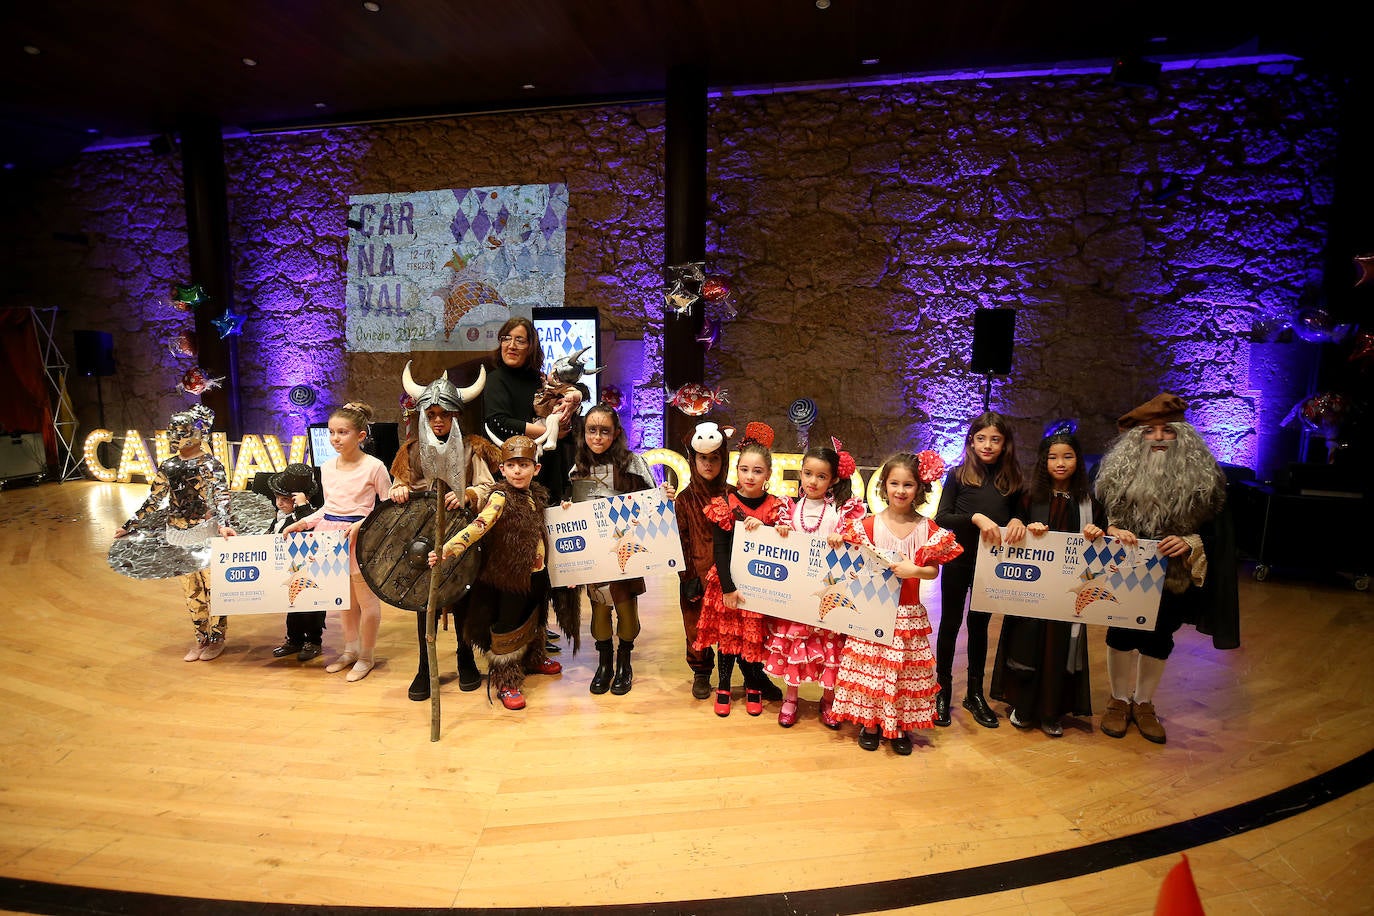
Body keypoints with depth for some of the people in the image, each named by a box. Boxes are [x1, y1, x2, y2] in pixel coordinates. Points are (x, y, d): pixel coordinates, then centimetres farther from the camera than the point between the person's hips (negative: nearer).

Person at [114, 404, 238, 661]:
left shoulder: (210, 464, -9)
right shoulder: (167, 467, 7)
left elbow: (221, 497, -19)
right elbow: (153, 501, 15)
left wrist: (223, 524, -35)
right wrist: (129, 525, 14)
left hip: (206, 532, -5)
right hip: (178, 535, 6)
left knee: (212, 586, 2)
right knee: (191, 589, 13)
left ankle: (217, 638, 16)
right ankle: (201, 637, 26)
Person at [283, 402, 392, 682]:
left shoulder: (373, 467, -11)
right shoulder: (327, 467, 8)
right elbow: (328, 507, 18)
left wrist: (362, 524, -20)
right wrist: (303, 522, 6)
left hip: (360, 536, -6)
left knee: (366, 598, 3)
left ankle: (366, 656, 20)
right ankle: (350, 649, 33)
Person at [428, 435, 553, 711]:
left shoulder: (537, 494, 2)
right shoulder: (500, 498, -21)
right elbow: (478, 526, -37)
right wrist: (447, 550, -49)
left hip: (537, 572, 8)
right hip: (510, 576, -7)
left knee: (533, 619, 26)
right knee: (508, 627, 3)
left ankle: (532, 659, 51)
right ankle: (506, 683, 20)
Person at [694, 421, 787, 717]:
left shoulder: (776, 507, -1)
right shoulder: (724, 505, -5)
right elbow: (719, 550, -7)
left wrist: (762, 527, -20)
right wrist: (728, 589, -12)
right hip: (728, 583, -1)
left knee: (756, 635, 8)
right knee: (727, 634, 8)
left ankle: (754, 686, 29)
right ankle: (723, 687, 25)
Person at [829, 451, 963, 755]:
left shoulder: (927, 529, -1)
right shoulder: (869, 525, -4)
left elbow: (934, 570, -2)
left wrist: (914, 570, -21)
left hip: (909, 614, 1)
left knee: (905, 669, 9)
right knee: (871, 665, 7)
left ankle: (901, 725, 27)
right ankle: (870, 722, 25)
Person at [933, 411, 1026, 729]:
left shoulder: (1011, 478, 2)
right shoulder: (958, 475, -6)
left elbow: (1017, 515, 9)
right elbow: (941, 517, -10)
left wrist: (1017, 522, -14)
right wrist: (975, 517, -24)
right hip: (958, 560, -2)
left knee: (980, 625, 14)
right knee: (950, 623, 7)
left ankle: (975, 693, 28)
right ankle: (943, 690, 20)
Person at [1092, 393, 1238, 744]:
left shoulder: (1202, 478, -6)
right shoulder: (1118, 472, -5)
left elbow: (1216, 531, -2)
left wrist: (1189, 543, -21)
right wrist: (1111, 530, -20)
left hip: (1173, 577, 1)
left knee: (1158, 640, 12)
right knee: (1121, 634, 7)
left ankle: (1144, 704, 32)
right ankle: (1119, 700, 28)